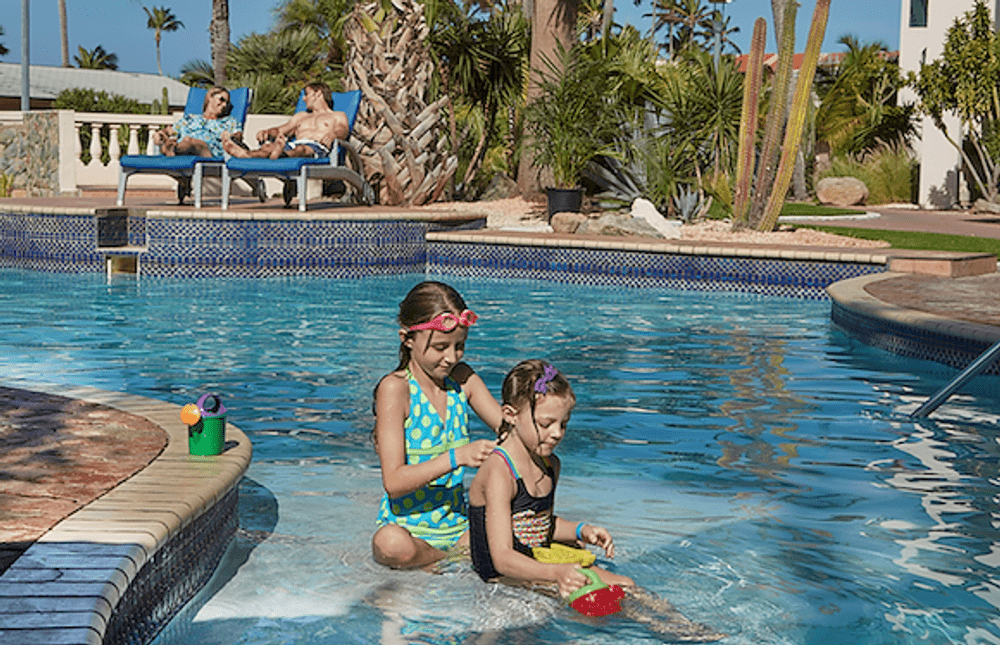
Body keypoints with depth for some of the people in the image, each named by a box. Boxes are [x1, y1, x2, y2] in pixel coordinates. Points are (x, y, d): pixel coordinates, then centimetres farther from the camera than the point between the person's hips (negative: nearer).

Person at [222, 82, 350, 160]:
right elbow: (281, 129, 29)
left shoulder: (338, 116, 25)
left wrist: (333, 134, -23)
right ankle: (246, 154, -60)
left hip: (317, 147, -4)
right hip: (293, 145, 4)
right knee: (267, 146, -30)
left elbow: (343, 131, 3)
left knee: (301, 149, -42)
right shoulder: (301, 116, 43)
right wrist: (267, 131, 5)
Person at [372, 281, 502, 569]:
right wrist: (457, 457, -31)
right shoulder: (395, 388, -12)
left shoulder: (462, 379, 6)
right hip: (409, 528, -4)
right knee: (391, 544, -39)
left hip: (459, 525, 4)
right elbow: (394, 482, -19)